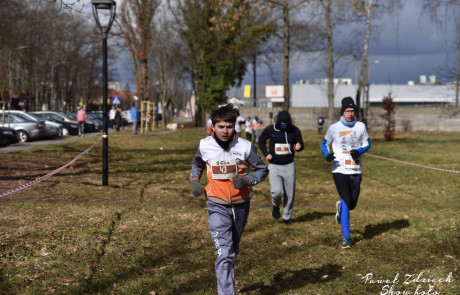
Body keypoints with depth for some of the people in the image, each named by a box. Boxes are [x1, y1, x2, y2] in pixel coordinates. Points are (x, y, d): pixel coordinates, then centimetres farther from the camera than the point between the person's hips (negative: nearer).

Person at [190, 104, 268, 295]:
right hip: (217, 206, -2)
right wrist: (194, 181, -2)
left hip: (241, 205, 2)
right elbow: (197, 165, 16)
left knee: (233, 250, 22)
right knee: (223, 253, -16)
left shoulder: (245, 146, -12)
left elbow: (262, 169, 0)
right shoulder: (205, 145, -7)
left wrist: (247, 180, -18)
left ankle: (228, 280, 47)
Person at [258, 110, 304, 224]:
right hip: (274, 166, -2)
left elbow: (300, 144, 7)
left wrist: (298, 147, -18)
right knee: (277, 191, -17)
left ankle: (287, 216, 23)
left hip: (289, 165, 2)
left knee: (290, 194, 4)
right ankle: (276, 206, 16)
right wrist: (266, 154, -2)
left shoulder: (294, 130, -4)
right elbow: (261, 141, 11)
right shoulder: (270, 130, -6)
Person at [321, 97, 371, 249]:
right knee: (347, 203, -11)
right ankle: (346, 237, 0)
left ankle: (340, 207, 45)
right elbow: (325, 143, 10)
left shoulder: (360, 126, 4)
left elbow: (367, 143, 12)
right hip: (340, 170, -3)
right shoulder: (334, 128, -1)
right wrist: (327, 155, -11)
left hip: (355, 171, 3)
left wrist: (359, 151, -10)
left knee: (352, 204, 5)